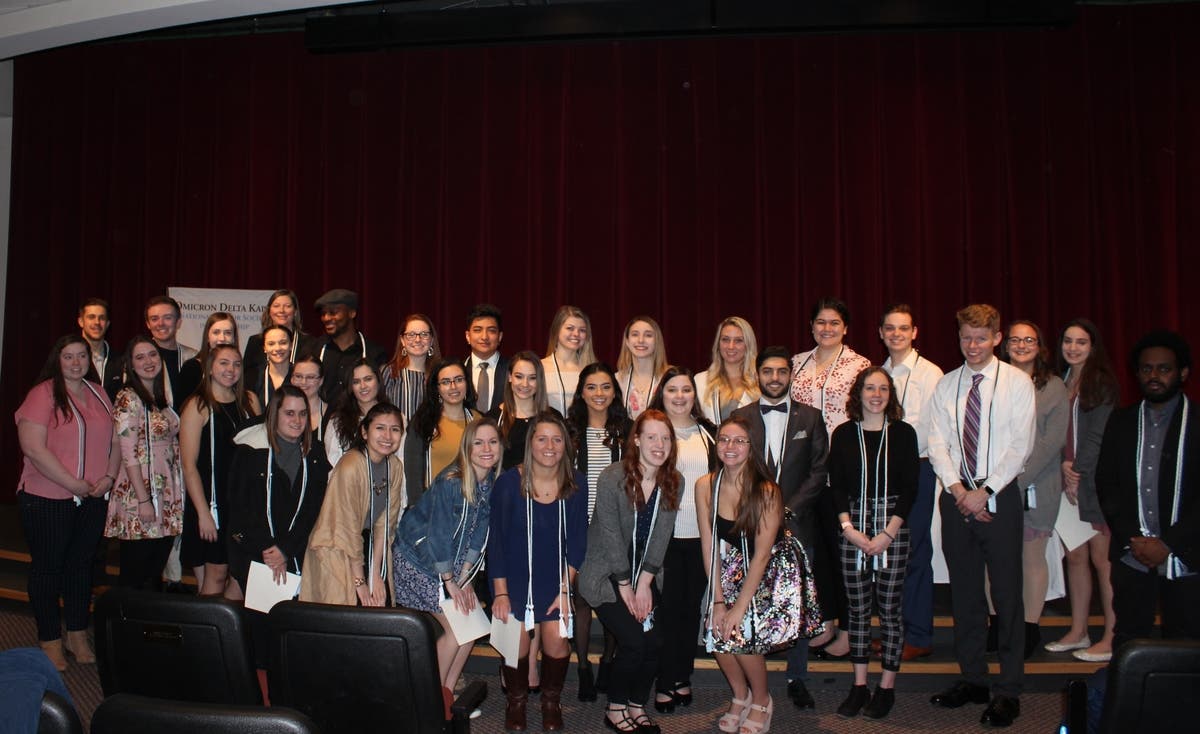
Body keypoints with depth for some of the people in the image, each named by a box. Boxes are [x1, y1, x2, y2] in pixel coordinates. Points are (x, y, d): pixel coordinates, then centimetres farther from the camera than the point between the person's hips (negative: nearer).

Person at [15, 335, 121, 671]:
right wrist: (73, 484, -17)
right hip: (47, 500, -5)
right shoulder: (43, 394, -10)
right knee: (47, 567, 6)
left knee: (82, 565, 13)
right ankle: (50, 641, 17)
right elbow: (33, 447, -18)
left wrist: (109, 477, -4)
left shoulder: (98, 395, 10)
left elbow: (114, 441, 13)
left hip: (92, 501, 6)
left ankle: (78, 636, 24)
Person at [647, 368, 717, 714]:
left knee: (692, 605, 10)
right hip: (664, 533, -3)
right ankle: (665, 682, 11)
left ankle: (683, 676, 23)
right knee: (667, 606, 0)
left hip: (701, 534, 3)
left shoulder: (709, 433, 10)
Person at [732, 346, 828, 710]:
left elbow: (819, 472, 2)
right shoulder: (740, 418, 6)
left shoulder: (810, 417, 8)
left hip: (796, 523, 1)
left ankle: (797, 679, 17)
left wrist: (790, 509, -8)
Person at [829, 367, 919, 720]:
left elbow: (909, 488, -2)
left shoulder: (903, 433, 2)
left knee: (889, 608, 2)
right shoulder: (844, 434, 5)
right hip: (853, 526, 1)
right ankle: (859, 686, 14)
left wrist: (888, 533, -10)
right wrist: (849, 529, -8)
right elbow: (836, 486, 4)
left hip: (893, 526, -1)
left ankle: (887, 688, 13)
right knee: (857, 608, 5)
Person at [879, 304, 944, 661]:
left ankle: (918, 637, 6)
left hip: (915, 471, -6)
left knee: (914, 554, -3)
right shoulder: (879, 374, 14)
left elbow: (928, 430, -11)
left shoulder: (929, 374, -6)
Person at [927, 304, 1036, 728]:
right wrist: (958, 489, -9)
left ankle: (1008, 691, 7)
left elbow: (1020, 446, -7)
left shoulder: (1018, 383, -1)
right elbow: (937, 443, 5)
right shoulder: (945, 386, 9)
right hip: (956, 497, 4)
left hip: (999, 496, -3)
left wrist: (985, 492, -12)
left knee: (1007, 593, -1)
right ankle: (972, 680, 21)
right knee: (964, 592, 10)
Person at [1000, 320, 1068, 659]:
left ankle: (1030, 628, 14)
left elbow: (1052, 441, -5)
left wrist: (1019, 478, -13)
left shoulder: (1053, 387, 3)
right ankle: (999, 626, 13)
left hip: (1035, 485, -2)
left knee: (1032, 557, 3)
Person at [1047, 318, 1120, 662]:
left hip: (1096, 480, -6)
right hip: (1069, 480, 7)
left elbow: (1100, 435, -9)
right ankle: (1078, 632, 17)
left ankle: (1111, 639, 3)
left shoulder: (1101, 382, -5)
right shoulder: (1062, 383, 15)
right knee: (1075, 557, 9)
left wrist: (1078, 473, -9)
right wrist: (1064, 464, -3)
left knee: (1102, 560, -4)